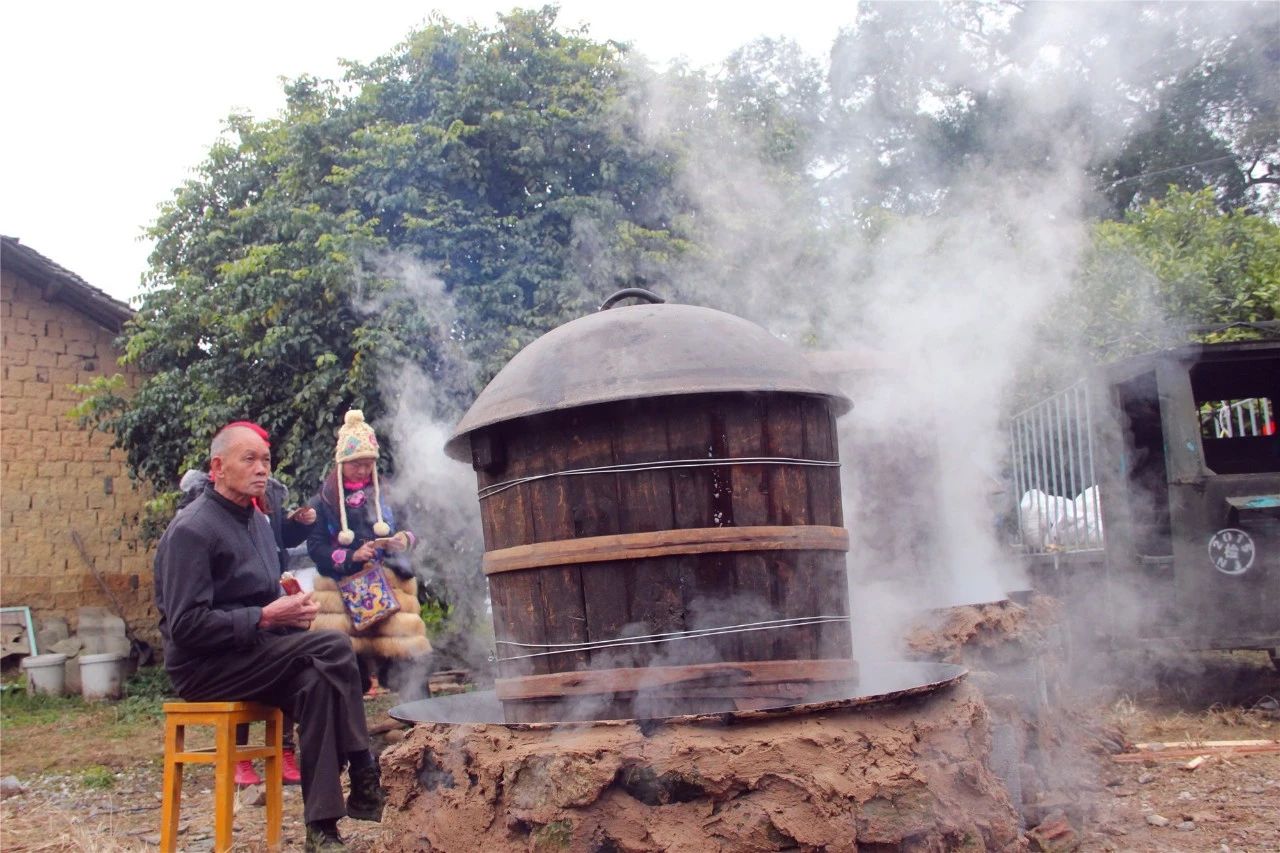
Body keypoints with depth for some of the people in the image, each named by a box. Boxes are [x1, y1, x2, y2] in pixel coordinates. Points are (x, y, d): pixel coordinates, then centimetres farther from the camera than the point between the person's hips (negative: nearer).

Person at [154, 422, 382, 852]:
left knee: (315, 684, -21)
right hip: (203, 667, -8)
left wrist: (291, 606, 1)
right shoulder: (192, 529, -14)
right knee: (334, 647, -25)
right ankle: (363, 776, -17)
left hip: (252, 654, 8)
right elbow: (186, 626, -20)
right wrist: (266, 618, -21)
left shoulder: (258, 521, 13)